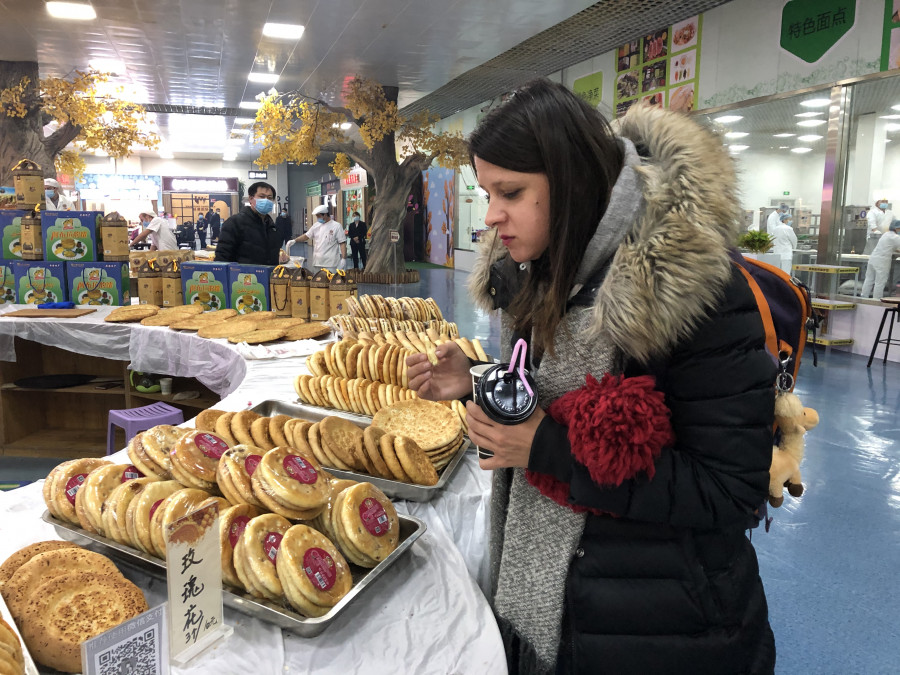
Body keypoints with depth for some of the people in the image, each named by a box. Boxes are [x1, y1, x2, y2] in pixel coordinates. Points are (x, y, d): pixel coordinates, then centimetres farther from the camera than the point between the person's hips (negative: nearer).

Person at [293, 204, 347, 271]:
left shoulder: (336, 226, -3)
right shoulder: (316, 226, 12)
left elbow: (342, 243, -6)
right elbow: (306, 236, 18)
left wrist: (343, 259, -12)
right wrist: (294, 240, 4)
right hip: (318, 262, 5)